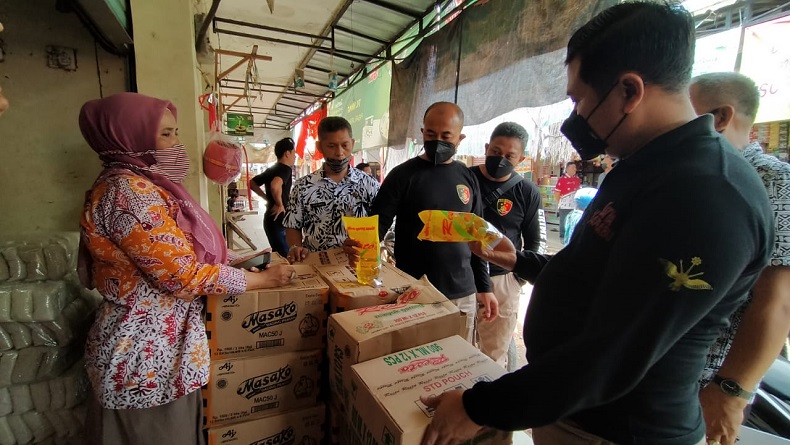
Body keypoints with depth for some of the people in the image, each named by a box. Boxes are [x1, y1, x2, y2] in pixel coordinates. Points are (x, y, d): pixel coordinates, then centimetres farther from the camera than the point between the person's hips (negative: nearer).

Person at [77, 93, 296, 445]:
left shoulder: (142, 184, 9)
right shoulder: (129, 191, -22)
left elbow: (173, 258, 11)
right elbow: (185, 275, -25)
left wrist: (242, 262, 7)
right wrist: (262, 279, -15)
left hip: (156, 342, 9)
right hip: (147, 353, -9)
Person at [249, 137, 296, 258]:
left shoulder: (271, 170, 13)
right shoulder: (286, 169, -14)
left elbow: (252, 183, 22)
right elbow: (275, 185, -35)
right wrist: (279, 204, -21)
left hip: (270, 219, 9)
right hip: (278, 220, -9)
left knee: (278, 254, 18)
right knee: (285, 256, -4)